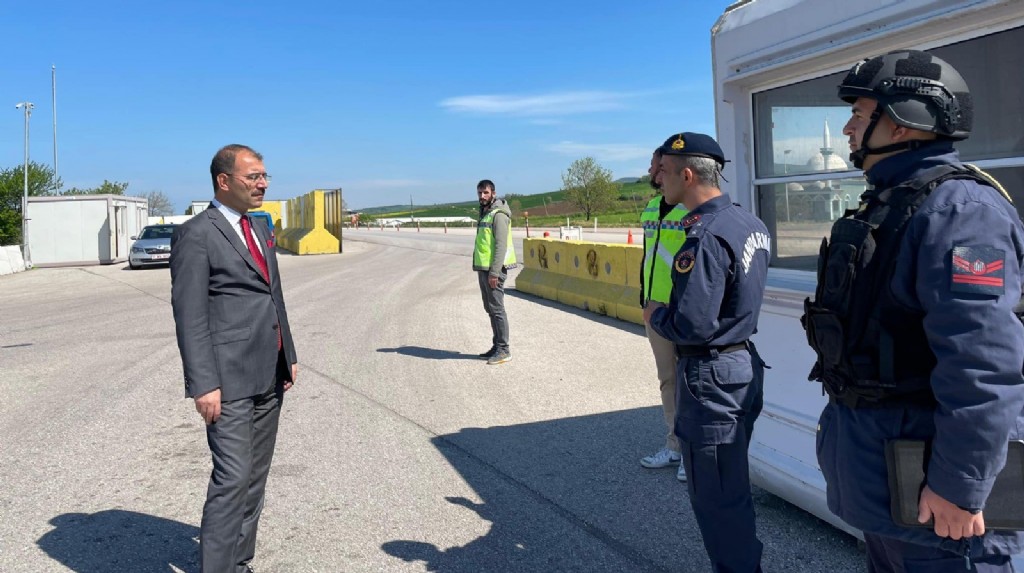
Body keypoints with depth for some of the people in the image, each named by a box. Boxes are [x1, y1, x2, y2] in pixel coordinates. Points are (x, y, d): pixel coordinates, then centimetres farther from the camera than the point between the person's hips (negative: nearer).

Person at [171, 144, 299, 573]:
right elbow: (189, 316, -13)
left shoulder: (260, 230, 16)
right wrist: (204, 384, -18)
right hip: (229, 382, -8)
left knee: (255, 478, 13)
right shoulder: (196, 235, -9)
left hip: (268, 378, 8)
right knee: (233, 478, -8)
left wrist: (288, 356, 16)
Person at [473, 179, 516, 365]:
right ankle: (497, 346, 22)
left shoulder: (498, 215, -12)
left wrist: (494, 272, -23)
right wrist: (483, 271, 19)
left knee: (496, 309, -7)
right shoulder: (485, 213, 17)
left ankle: (503, 350, -2)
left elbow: (501, 245, -19)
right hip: (483, 268, 10)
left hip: (494, 269, -10)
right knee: (490, 309, 13)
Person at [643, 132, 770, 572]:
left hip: (711, 376, -10)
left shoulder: (705, 235, -23)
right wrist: (667, 310, 14)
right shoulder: (749, 222, 7)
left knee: (715, 496, 5)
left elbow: (691, 325, -28)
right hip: (745, 364, 10)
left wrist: (654, 316, -9)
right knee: (734, 486, 23)